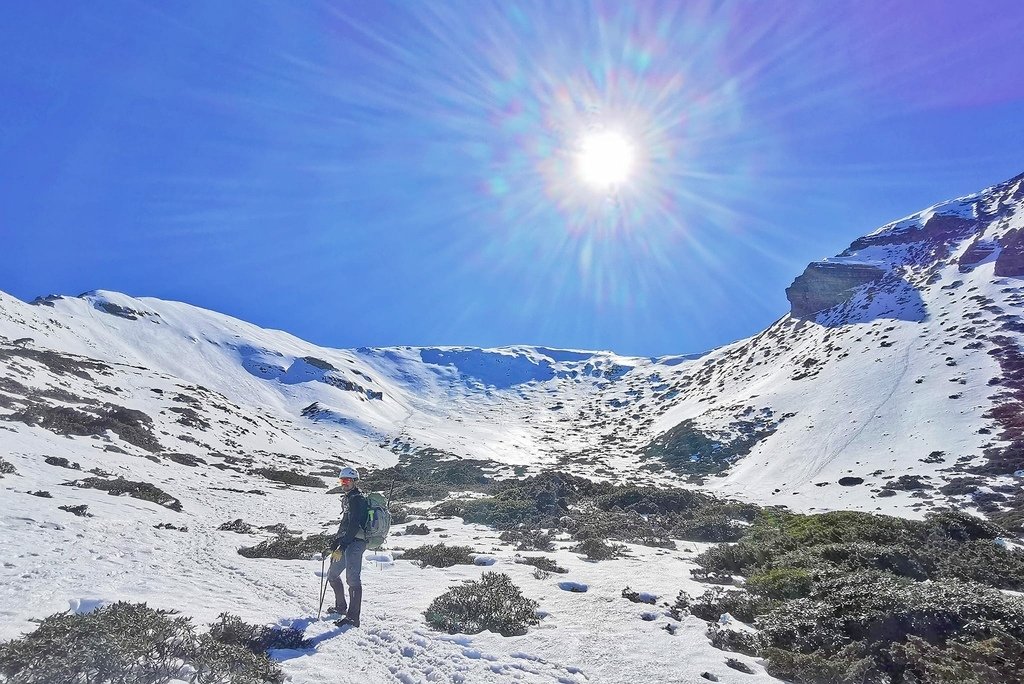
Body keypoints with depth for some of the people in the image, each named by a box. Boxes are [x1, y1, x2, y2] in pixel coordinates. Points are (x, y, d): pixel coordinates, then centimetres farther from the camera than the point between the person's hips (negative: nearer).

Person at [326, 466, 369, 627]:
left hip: (355, 543, -11)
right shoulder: (347, 499, 21)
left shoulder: (357, 499, -11)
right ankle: (341, 607, 35)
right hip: (347, 543, 11)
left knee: (353, 578, -19)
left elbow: (354, 526, -20)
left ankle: (353, 618, -21)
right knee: (332, 575, 20)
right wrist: (336, 543, 21)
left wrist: (341, 547, -23)